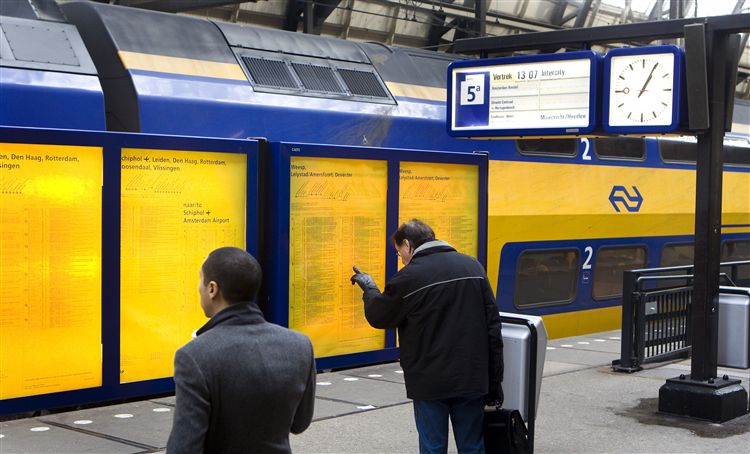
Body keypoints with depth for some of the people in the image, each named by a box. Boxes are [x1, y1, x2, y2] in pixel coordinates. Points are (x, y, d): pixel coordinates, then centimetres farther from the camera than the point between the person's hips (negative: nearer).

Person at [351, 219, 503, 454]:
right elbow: (492, 327, 3)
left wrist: (369, 289, 24)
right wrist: (494, 380, 8)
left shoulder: (409, 277, -9)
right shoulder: (473, 266, 5)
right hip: (472, 379, 4)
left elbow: (378, 317, 4)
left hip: (430, 382, -4)